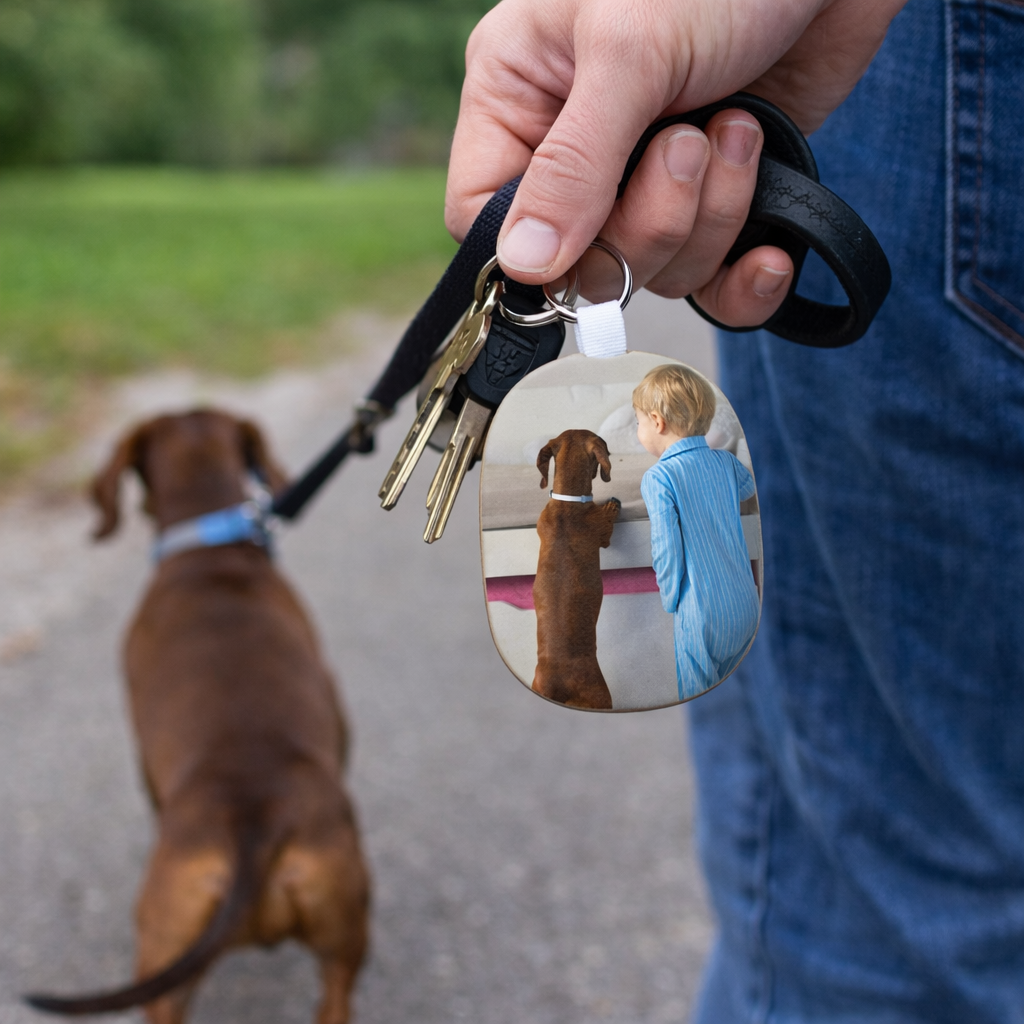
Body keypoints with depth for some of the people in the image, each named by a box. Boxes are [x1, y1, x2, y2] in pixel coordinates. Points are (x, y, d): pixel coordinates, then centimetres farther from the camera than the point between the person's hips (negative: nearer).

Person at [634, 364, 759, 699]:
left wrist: (671, 602, -2)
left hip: (701, 615, -6)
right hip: (746, 605, 6)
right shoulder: (727, 462, 4)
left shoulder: (658, 478, -14)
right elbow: (748, 488, 28)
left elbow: (667, 551, -15)